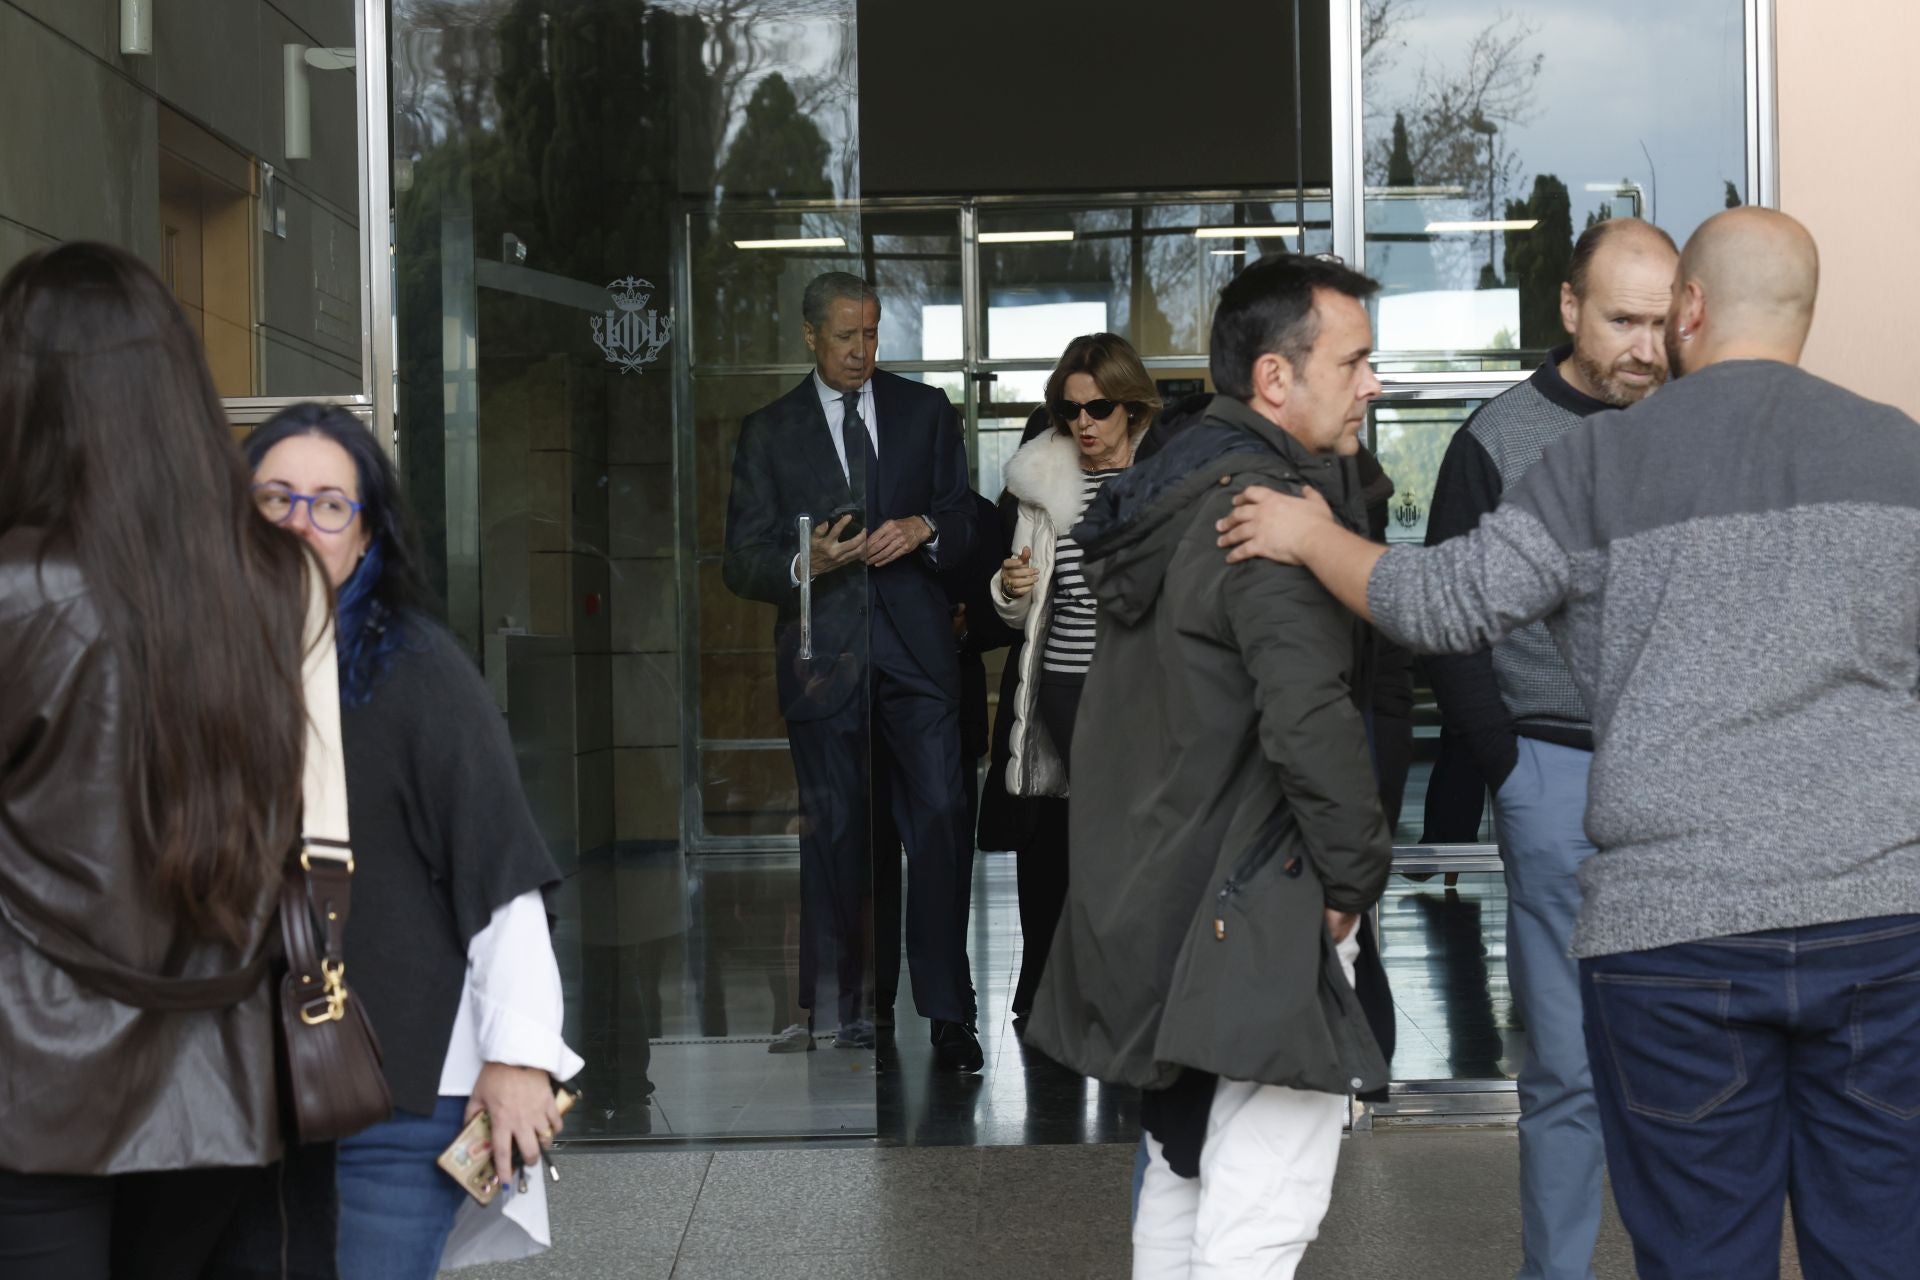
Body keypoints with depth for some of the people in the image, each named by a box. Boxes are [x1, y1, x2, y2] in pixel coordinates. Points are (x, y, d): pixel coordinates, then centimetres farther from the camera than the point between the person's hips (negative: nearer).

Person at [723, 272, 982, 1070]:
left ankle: (946, 1010, -4)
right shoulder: (768, 433, 9)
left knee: (941, 818, -10)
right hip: (823, 653, 0)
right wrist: (804, 566, -16)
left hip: (916, 648, 0)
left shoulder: (925, 412, 13)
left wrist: (924, 529, -9)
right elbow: (742, 562, 5)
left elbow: (967, 519, 13)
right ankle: (838, 1012, 12)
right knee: (833, 834, 4)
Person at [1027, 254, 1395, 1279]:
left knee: (1184, 1174, 20)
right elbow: (1310, 720, -29)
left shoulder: (1171, 487, 13)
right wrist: (1355, 877, -14)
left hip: (1155, 900, 10)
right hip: (1258, 922, -10)